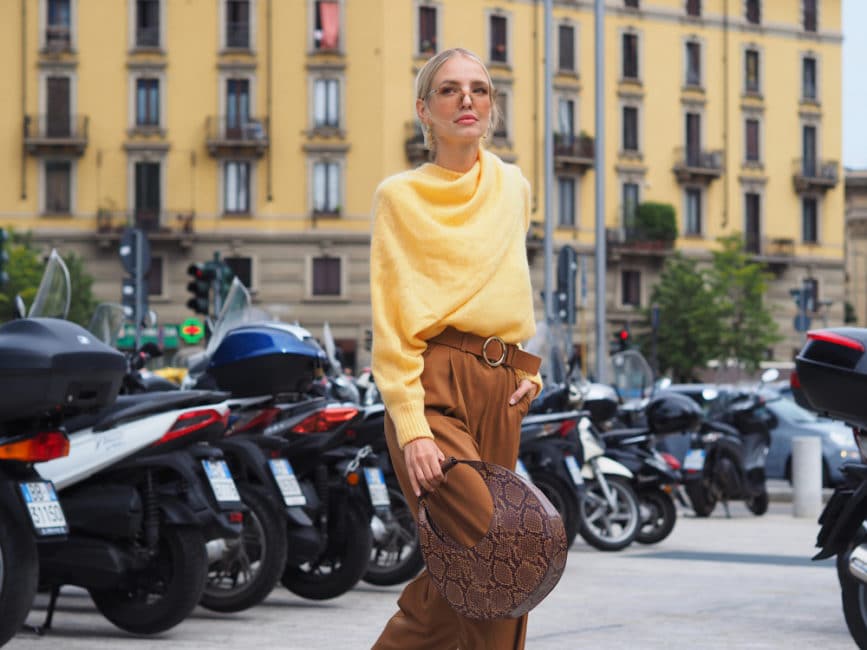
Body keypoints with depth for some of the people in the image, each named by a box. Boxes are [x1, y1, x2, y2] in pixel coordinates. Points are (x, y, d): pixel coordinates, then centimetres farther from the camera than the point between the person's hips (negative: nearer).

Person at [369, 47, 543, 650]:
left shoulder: (514, 187, 15)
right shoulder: (401, 194, 0)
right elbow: (392, 321, -5)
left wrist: (530, 369, 11)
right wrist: (412, 429, -15)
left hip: (501, 393, 5)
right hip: (434, 387, -5)